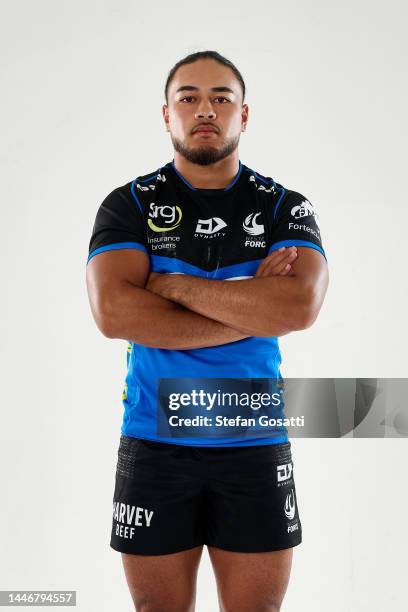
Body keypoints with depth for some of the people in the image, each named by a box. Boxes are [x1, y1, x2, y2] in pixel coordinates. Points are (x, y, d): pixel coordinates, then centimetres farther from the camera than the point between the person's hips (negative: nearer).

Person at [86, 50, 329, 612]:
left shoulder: (285, 207, 1)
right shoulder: (129, 205, 0)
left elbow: (300, 306, -18)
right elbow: (113, 312, -17)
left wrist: (171, 284, -15)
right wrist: (253, 308, -15)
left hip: (255, 443, 1)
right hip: (155, 443, 0)